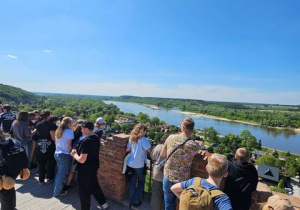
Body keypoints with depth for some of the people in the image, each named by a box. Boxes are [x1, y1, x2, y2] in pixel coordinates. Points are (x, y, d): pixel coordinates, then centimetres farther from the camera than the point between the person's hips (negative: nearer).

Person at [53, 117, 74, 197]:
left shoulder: (58, 131, 9)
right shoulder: (69, 131, -15)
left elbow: (55, 142, 13)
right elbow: (69, 145, -17)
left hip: (57, 153, 8)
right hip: (64, 155, -8)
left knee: (59, 172, 21)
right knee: (62, 174, 6)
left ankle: (56, 189, 31)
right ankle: (57, 192, 17)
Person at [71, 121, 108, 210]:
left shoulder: (86, 141, -28)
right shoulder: (96, 137, -1)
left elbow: (82, 160, -28)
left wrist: (74, 154, -10)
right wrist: (78, 150, 8)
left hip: (85, 169, -9)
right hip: (94, 166, 9)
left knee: (84, 190, 12)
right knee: (94, 185, 26)